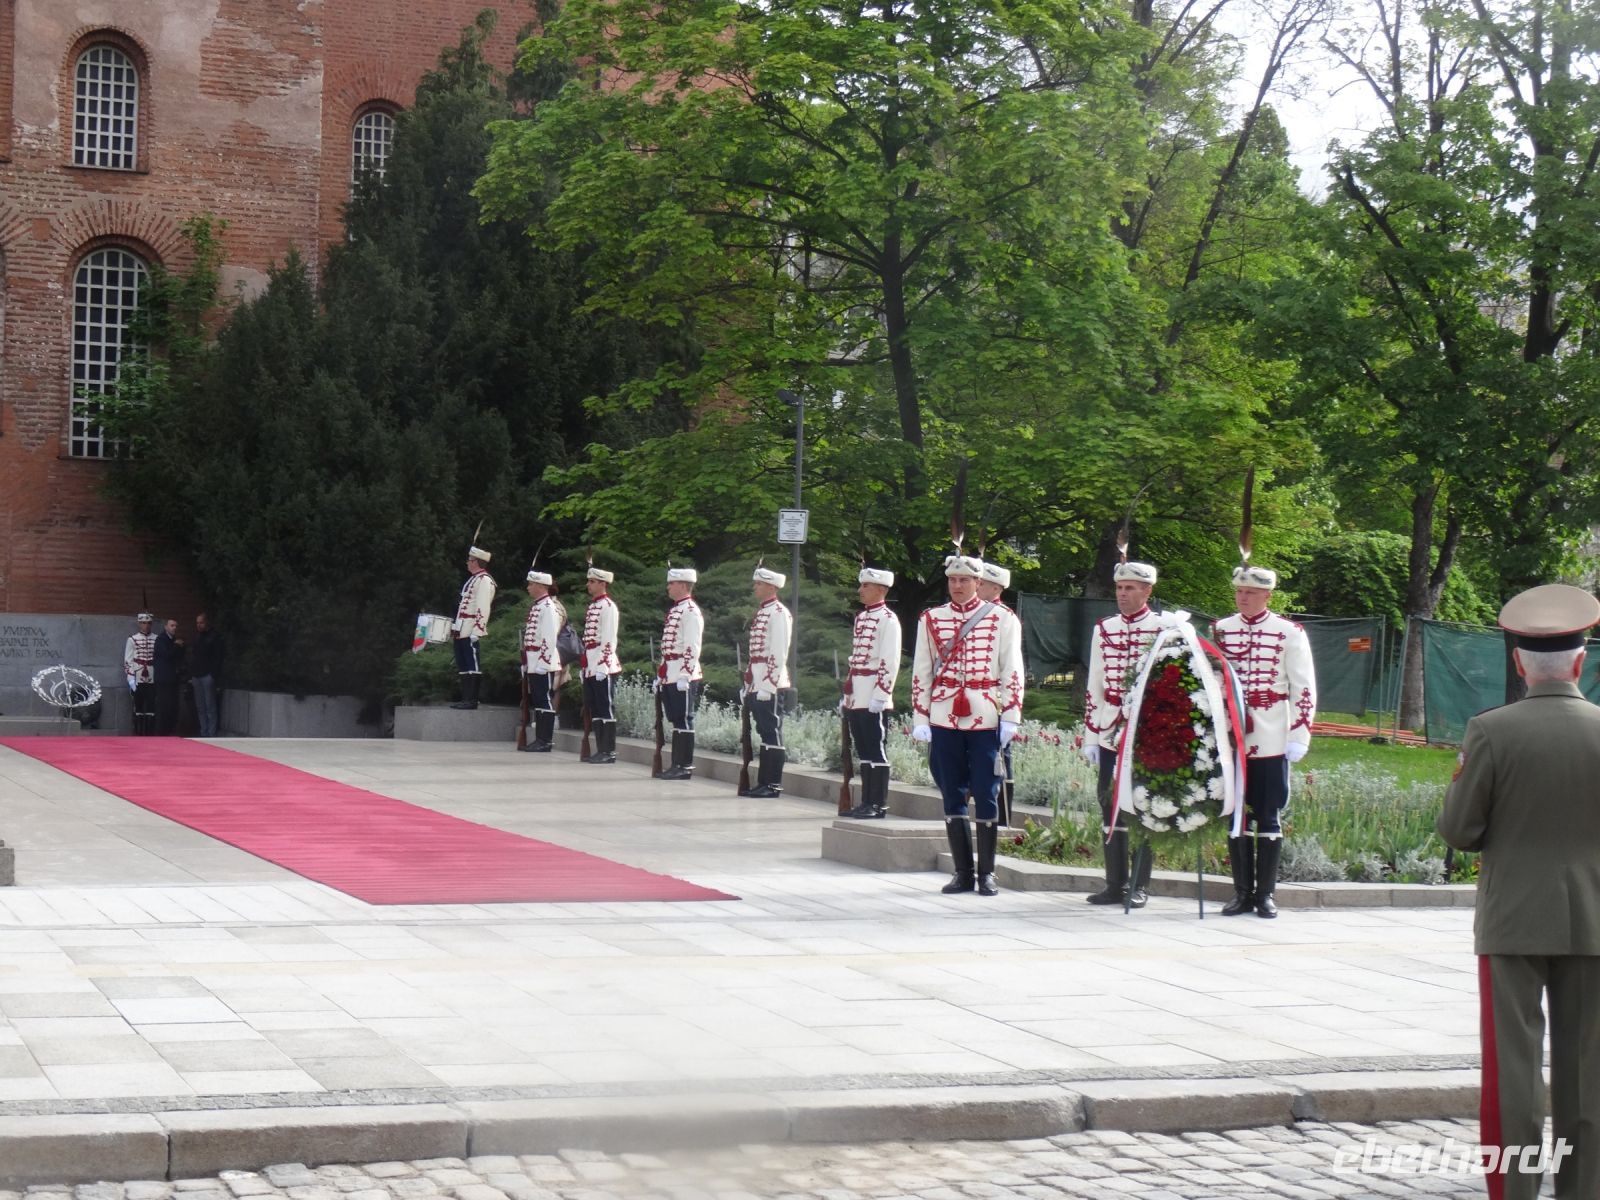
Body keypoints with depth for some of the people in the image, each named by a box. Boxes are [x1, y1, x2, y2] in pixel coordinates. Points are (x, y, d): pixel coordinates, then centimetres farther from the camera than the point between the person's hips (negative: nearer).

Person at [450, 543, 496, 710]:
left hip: (471, 632, -10)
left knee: (472, 665, -8)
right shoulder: (473, 579, 20)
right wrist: (456, 627, 23)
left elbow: (483, 608, -19)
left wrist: (476, 632, -23)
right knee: (463, 666, 10)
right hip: (462, 631, 10)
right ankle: (466, 698, 13)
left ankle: (471, 700, -8)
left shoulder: (484, 580, -11)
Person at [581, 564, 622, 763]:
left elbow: (609, 639, -15)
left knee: (606, 709, -5)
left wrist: (603, 666, -19)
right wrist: (584, 665, 20)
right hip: (591, 667, 9)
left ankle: (609, 752, -2)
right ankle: (600, 750, 14)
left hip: (603, 666, -9)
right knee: (594, 709, 10)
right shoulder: (592, 606, 17)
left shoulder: (608, 606, -10)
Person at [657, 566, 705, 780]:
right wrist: (661, 674, 22)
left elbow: (693, 647, -18)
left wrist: (685, 675, -22)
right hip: (670, 675, 9)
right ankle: (677, 764, 14)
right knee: (675, 720, 10)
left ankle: (686, 767, -3)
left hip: (682, 676, -9)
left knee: (684, 720, -6)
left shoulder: (690, 611, -11)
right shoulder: (674, 610, 18)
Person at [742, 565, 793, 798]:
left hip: (770, 685, -9)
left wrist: (768, 685, -20)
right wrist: (749, 685, 19)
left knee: (772, 733, -6)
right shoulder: (760, 612, 18)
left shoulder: (779, 613, -10)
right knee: (764, 733, 11)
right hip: (757, 686, 9)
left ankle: (774, 785, -3)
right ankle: (763, 782, 15)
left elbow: (779, 653, -17)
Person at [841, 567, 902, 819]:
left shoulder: (888, 619, -9)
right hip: (856, 699, 8)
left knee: (875, 750, -5)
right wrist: (848, 694, 20)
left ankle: (879, 805, -2)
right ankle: (867, 802, 15)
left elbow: (890, 662, -15)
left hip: (873, 700, -8)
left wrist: (881, 695, -20)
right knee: (863, 751, 10)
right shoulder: (861, 617, 18)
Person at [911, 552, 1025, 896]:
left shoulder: (1001, 620, 3)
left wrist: (1010, 718, -5)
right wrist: (920, 719, 3)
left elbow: (1012, 672, 1)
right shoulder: (930, 619, 8)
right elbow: (921, 672, 8)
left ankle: (987, 873, 8)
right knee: (952, 798, 5)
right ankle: (963, 872, 12)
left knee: (986, 797, 0)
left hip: (985, 720, -2)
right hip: (944, 720, 2)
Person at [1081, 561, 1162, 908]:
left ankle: (1139, 887, 8)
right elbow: (1094, 686, 11)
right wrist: (1090, 737, 7)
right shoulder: (1103, 629, 11)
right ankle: (1115, 883, 14)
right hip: (1109, 733, 4)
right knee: (1110, 806, 5)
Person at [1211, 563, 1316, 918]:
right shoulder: (1219, 630, 8)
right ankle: (1242, 892, 11)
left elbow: (1304, 689, -1)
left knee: (1269, 819, 2)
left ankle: (1265, 894, 8)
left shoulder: (1290, 633, -1)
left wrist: (1299, 737, -8)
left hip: (1272, 742, -3)